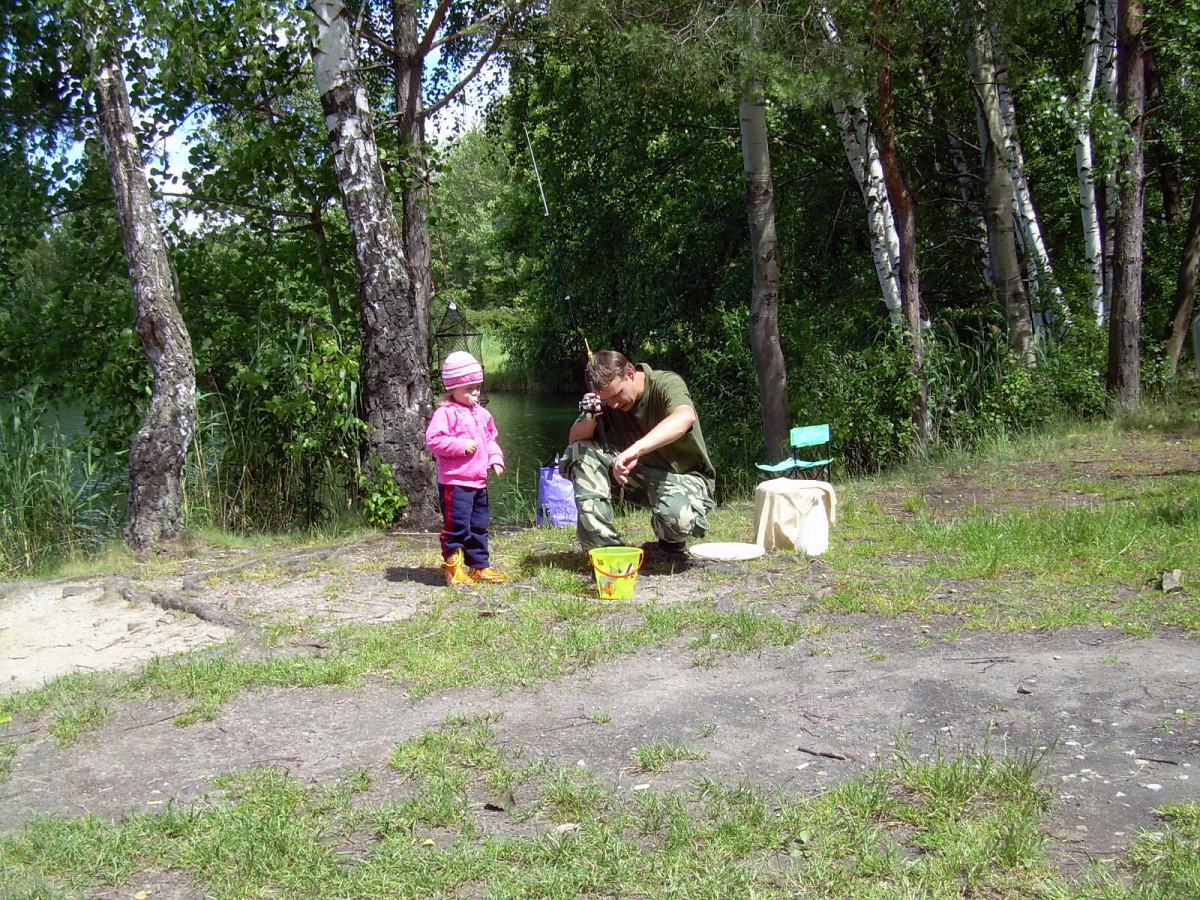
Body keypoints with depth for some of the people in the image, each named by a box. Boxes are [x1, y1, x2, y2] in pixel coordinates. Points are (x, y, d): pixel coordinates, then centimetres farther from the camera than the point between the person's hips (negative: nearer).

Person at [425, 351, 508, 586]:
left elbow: (490, 439, 21)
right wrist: (461, 445, -22)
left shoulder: (481, 414, 13)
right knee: (457, 526, -6)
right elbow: (433, 439, -20)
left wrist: (495, 458, 4)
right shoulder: (446, 413, -12)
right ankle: (453, 568, 5)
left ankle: (480, 566, 25)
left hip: (479, 482, 8)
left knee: (479, 526, 15)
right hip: (455, 482, -8)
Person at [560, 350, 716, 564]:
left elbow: (685, 417, -45)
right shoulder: (606, 397, -4)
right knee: (580, 452, -15)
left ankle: (672, 544, 2)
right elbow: (575, 439, -2)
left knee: (677, 517, -39)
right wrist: (590, 418, -26)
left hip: (683, 476, -5)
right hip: (639, 474, 5)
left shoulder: (667, 384, -21)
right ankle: (603, 545, -18)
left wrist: (636, 449, -57)